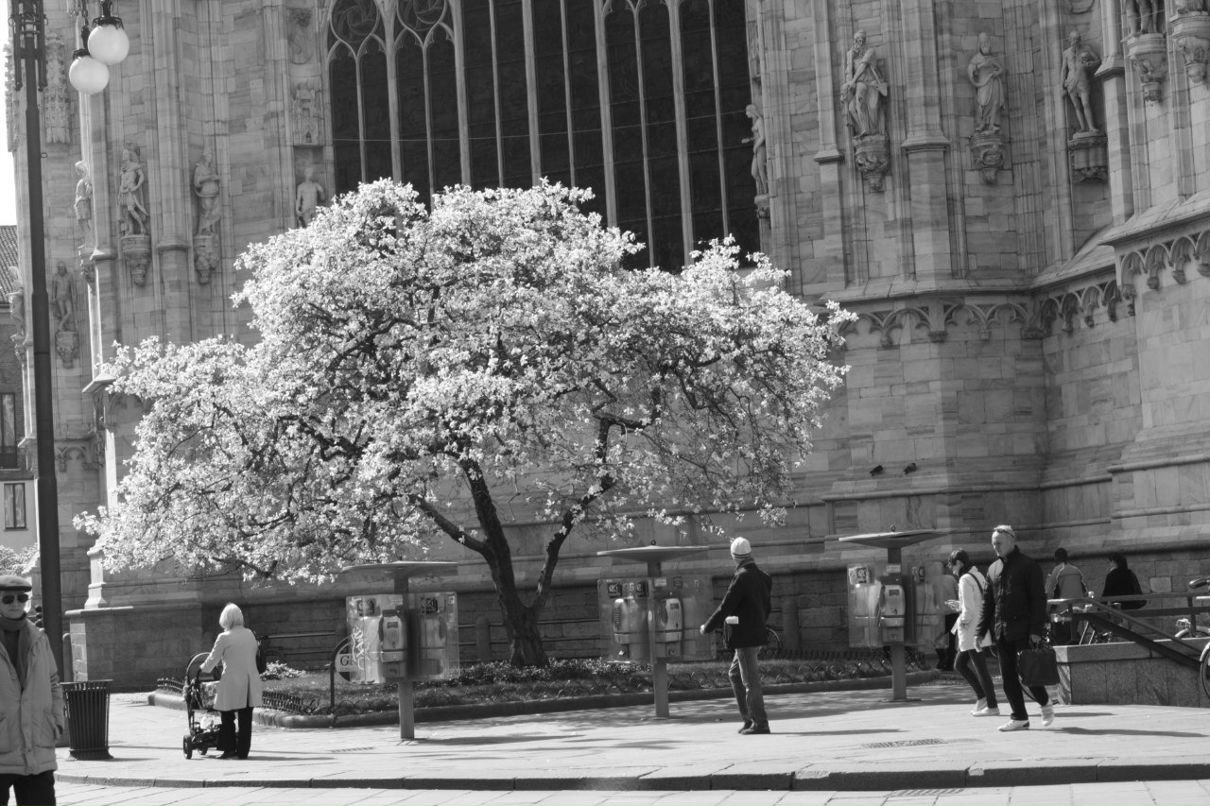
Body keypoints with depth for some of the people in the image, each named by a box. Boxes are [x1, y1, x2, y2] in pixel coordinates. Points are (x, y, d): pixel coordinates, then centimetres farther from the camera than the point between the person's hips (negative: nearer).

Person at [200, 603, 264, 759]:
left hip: (232, 683, -5)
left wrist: (203, 668, 21)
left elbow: (212, 660, -1)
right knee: (246, 719, 7)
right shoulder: (250, 635, 8)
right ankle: (243, 751, 8)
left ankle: (229, 749, 3)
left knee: (227, 717, 7)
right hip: (250, 683, 5)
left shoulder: (224, 638, -8)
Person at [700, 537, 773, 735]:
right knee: (735, 674, 19)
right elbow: (767, 607, 17)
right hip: (756, 635, 9)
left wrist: (707, 627, -5)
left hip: (744, 637, -9)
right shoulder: (763, 577, 8)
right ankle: (749, 718, 18)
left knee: (750, 680, -4)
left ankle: (760, 723, -2)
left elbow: (725, 607, -16)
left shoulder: (741, 578, -17)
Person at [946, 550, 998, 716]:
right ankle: (982, 697, 16)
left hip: (972, 629, -10)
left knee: (979, 668, -3)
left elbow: (969, 609, -21)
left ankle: (992, 706, 2)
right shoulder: (979, 576, 12)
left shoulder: (965, 580, -16)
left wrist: (962, 621, -5)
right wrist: (959, 606, 18)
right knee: (959, 665, 17)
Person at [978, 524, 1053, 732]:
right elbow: (987, 603, 17)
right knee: (1008, 676, 3)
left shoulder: (1028, 566, -3)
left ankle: (1045, 703, 19)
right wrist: (981, 631, 10)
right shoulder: (993, 569, 15)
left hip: (1023, 629, -6)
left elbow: (1038, 599, -8)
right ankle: (1020, 718, 8)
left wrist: (1036, 629, -16)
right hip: (1001, 632, 6)